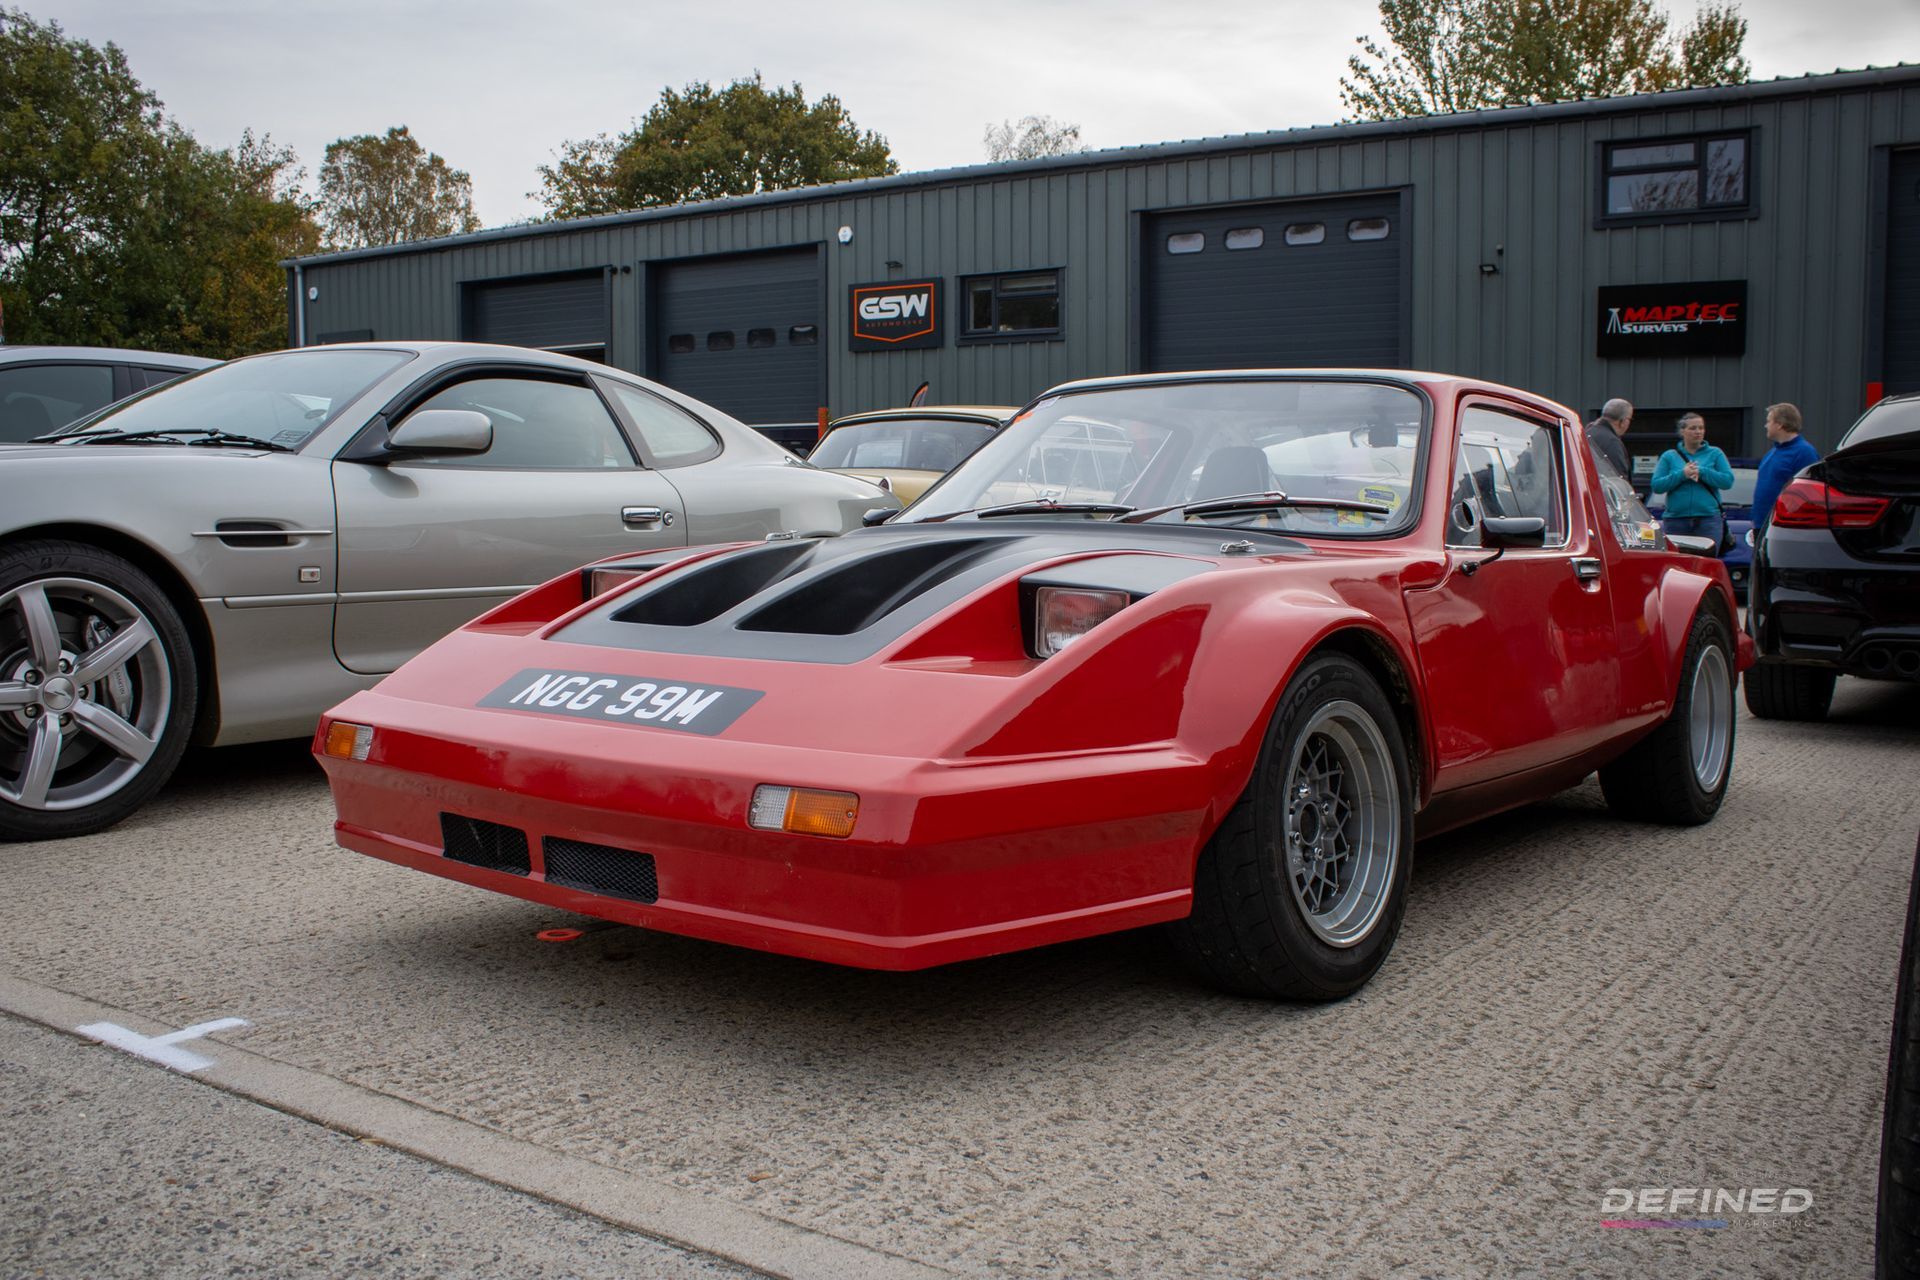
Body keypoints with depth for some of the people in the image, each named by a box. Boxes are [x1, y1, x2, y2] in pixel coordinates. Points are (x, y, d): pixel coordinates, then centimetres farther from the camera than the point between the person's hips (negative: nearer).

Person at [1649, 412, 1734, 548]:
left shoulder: (1715, 454, 11)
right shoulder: (1669, 456, 10)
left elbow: (1728, 481, -2)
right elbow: (1656, 485, -1)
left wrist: (1702, 472, -11)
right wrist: (1681, 475, -12)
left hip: (1708, 518, -1)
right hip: (1676, 520, 1)